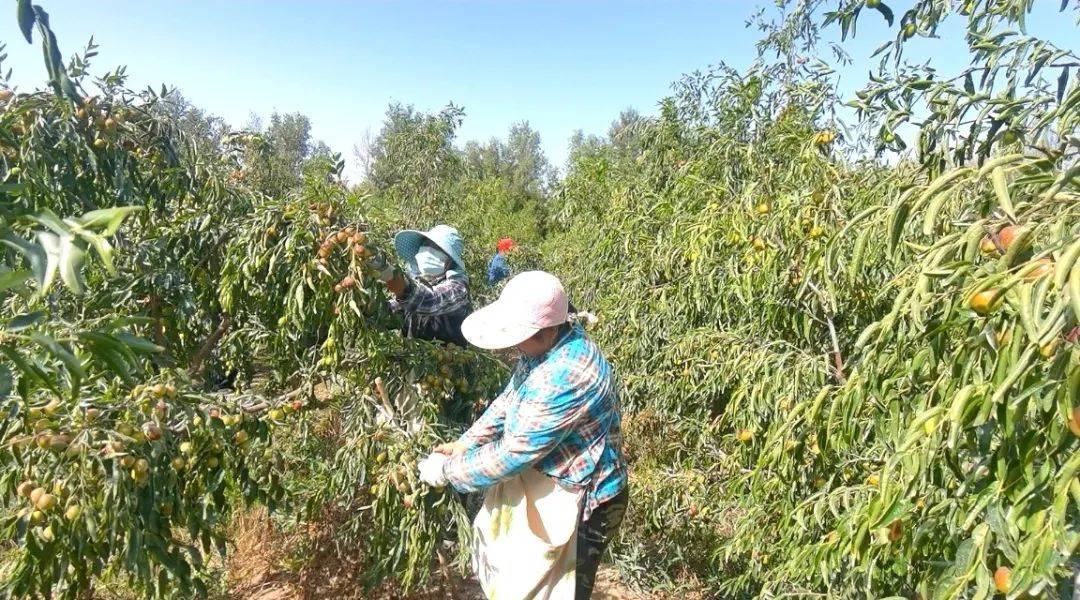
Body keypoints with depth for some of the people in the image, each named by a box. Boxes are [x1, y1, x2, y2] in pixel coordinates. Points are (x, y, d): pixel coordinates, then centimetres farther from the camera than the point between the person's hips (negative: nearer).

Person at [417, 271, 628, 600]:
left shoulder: (566, 377, -36)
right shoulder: (549, 344, -5)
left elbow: (514, 454, -29)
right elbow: (510, 399, 8)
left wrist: (447, 471, -16)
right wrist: (463, 443, 0)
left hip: (576, 503, -9)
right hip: (541, 482, 9)